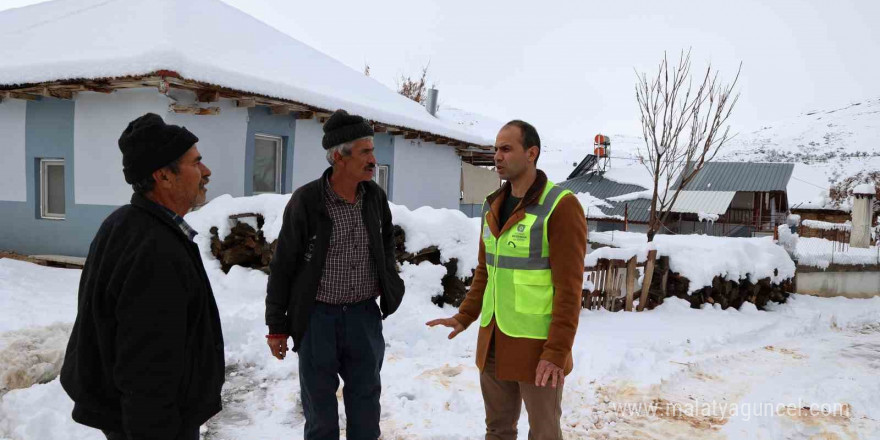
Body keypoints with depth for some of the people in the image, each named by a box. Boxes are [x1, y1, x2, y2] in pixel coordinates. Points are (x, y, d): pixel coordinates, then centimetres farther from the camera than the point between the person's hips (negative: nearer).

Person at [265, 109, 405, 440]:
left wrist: (387, 277, 8)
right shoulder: (306, 201, -14)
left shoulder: (375, 196, -1)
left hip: (364, 314, 4)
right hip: (318, 316, -3)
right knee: (320, 402, 12)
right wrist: (276, 325, -4)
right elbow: (283, 267, -7)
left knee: (365, 398, 16)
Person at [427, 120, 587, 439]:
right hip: (494, 339, 7)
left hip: (537, 344, -6)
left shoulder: (561, 206, -15)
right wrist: (464, 317, 9)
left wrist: (557, 352, -19)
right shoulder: (493, 206, 7)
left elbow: (569, 286, -17)